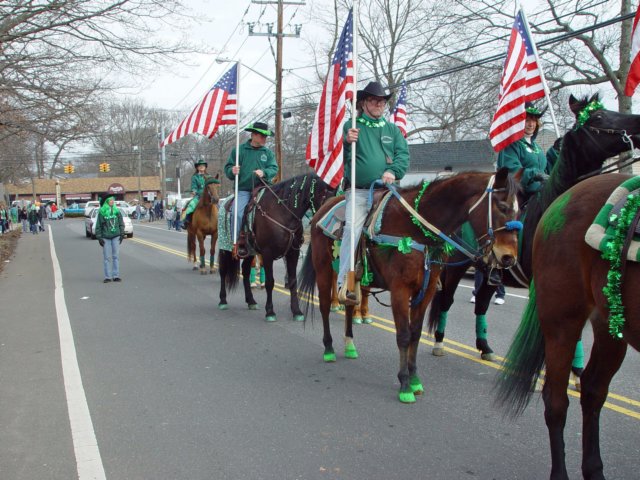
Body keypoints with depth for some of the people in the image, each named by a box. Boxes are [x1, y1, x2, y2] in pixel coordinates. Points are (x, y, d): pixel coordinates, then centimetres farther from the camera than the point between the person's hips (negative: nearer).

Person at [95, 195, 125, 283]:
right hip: (105, 237, -2)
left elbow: (121, 224, 12)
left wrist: (122, 234, 3)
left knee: (116, 256, 3)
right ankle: (107, 276, 5)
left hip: (116, 236, 2)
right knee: (107, 257, 0)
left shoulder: (117, 211, 6)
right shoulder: (101, 212, -3)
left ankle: (116, 276, 8)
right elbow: (98, 226, 0)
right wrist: (99, 237, -5)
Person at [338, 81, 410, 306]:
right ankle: (343, 284, -21)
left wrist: (393, 171, -11)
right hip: (358, 192, -4)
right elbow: (339, 155, 4)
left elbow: (403, 154, 9)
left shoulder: (392, 129, 19)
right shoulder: (351, 126, 10)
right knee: (352, 229, -20)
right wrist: (347, 142, -19)